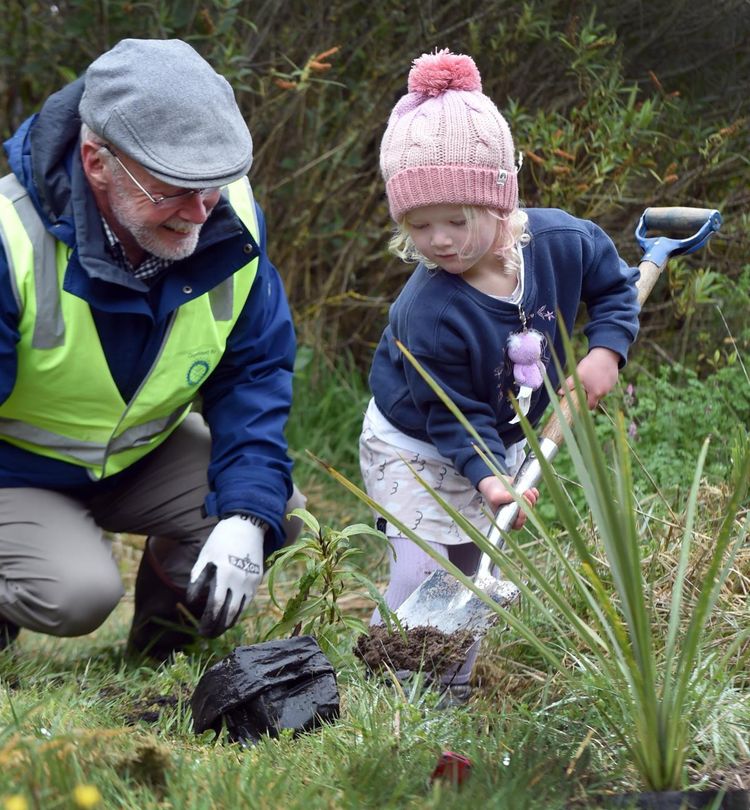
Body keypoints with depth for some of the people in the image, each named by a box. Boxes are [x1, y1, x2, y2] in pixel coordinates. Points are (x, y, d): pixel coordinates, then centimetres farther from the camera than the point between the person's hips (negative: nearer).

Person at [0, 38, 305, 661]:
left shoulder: (232, 221, -15)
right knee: (76, 592, -31)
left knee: (278, 511, -15)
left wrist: (248, 516, -20)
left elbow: (254, 375, -7)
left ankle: (164, 638, 12)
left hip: (146, 455, 6)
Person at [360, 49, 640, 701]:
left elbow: (615, 285, 1)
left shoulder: (563, 242, -21)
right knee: (423, 577, -15)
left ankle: (452, 688, 32)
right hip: (417, 447, -5)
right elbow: (452, 415, -26)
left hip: (503, 440, 5)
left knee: (474, 573, 16)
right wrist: (486, 477, -40)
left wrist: (606, 351, -15)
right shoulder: (427, 313, -35)